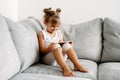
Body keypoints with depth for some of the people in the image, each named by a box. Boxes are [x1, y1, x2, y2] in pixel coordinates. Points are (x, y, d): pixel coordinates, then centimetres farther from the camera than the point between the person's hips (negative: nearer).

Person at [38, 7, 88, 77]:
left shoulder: (59, 33, 13)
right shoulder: (42, 34, -2)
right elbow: (42, 51, -6)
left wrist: (69, 46, -5)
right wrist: (49, 48, -27)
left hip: (60, 57, 4)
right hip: (47, 58, -4)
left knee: (66, 45, -22)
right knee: (56, 46, -33)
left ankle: (77, 65, -33)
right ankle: (65, 68, -50)